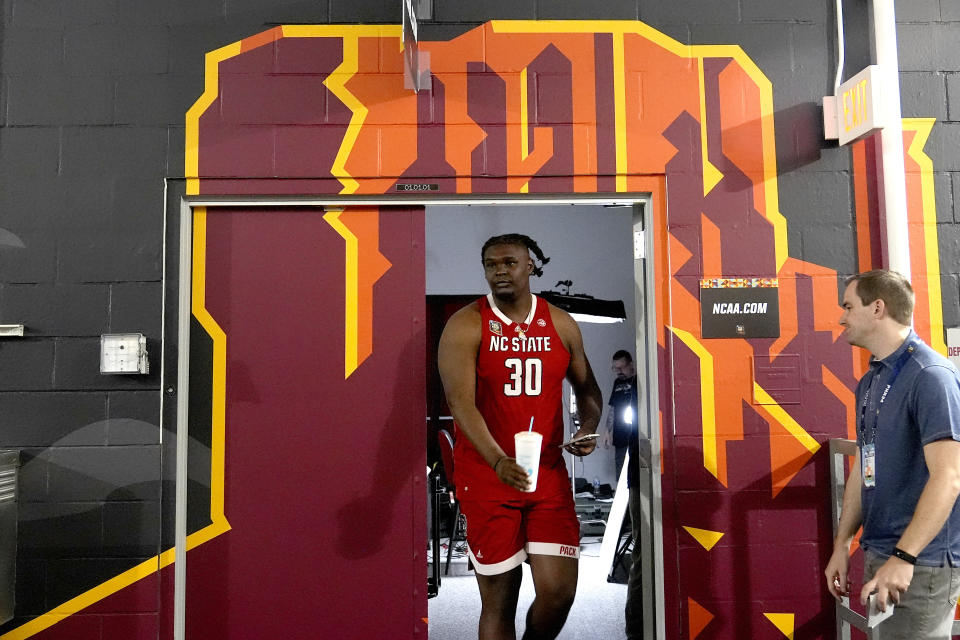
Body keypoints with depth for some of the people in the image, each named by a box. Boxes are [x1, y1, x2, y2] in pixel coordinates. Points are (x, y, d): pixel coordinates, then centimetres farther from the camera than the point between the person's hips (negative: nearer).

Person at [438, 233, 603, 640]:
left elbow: (587, 387, 18)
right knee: (499, 598, 4)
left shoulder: (560, 324, 5)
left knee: (559, 590, 0)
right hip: (486, 473, -3)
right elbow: (460, 401, -18)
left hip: (548, 472, 3)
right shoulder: (466, 325, -7)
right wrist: (499, 461, -32)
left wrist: (588, 428, -4)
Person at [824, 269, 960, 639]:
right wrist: (842, 544, 12)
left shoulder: (929, 375, -16)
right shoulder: (870, 381, 10)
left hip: (922, 561, -8)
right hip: (878, 552, 8)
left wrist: (904, 558, -27)